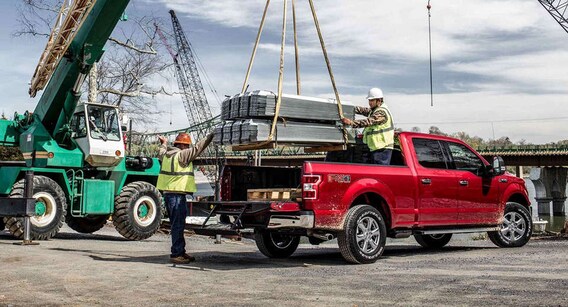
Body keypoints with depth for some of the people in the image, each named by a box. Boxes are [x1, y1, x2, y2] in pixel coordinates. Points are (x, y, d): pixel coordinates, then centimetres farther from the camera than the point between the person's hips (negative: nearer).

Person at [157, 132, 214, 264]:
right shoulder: (181, 155, -13)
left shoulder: (166, 154, 13)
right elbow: (196, 149, -16)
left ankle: (181, 252, 24)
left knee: (177, 225, 16)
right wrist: (209, 137, -10)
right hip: (177, 194, -10)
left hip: (168, 193, 10)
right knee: (178, 225, -6)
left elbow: (161, 153, 36)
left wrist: (164, 143, 54)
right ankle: (176, 254, -5)